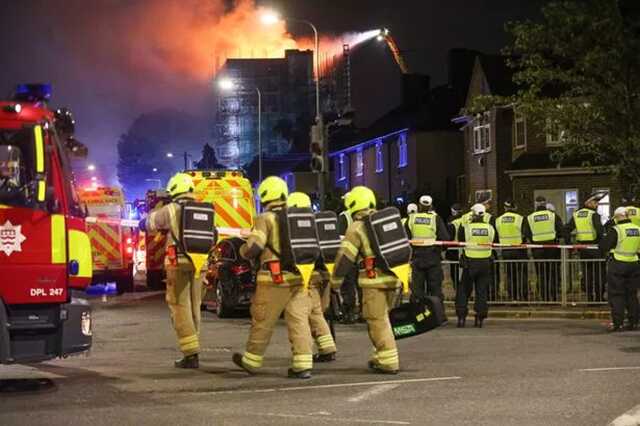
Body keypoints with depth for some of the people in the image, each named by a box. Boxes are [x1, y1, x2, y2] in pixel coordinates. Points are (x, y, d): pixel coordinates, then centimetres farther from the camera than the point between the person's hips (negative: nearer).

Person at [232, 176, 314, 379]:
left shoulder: (266, 219, -7)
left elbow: (253, 248, -13)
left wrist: (242, 250, 8)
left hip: (274, 279, -5)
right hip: (299, 278, 5)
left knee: (262, 322, 7)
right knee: (298, 320, 3)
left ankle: (251, 361, 20)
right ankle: (303, 365, -2)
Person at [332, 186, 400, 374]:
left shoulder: (357, 228, -5)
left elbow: (345, 257, -8)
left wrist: (335, 280, 2)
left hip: (374, 280, -7)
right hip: (393, 277, 7)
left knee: (377, 320, -2)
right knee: (382, 318, 19)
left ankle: (388, 361, -5)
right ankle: (382, 356, 25)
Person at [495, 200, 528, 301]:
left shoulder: (498, 220, 3)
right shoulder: (520, 219, -9)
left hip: (505, 251, 3)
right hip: (519, 250, -3)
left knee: (510, 275, 10)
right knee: (522, 274, 3)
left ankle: (512, 296, 10)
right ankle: (522, 295, 0)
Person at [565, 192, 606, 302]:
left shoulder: (575, 215, 8)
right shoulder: (594, 215, -11)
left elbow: (567, 230, 8)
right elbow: (600, 230, -23)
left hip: (582, 247, 6)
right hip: (595, 247, -6)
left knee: (586, 274, 12)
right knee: (599, 273, 6)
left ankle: (590, 297, 13)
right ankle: (599, 297, 7)